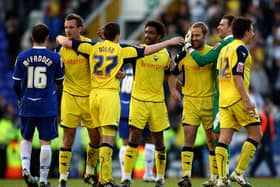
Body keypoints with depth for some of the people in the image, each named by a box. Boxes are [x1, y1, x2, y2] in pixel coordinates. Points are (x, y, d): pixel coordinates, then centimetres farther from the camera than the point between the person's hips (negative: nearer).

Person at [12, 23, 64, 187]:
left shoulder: (22, 57, -2)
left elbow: (16, 84, 2)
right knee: (45, 142, 3)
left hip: (27, 106, 2)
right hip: (48, 106, -2)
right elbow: (59, 81, 8)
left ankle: (25, 168, -2)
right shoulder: (55, 58, -6)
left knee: (26, 139, 18)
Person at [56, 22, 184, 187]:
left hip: (94, 93, 5)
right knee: (108, 139, -8)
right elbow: (146, 51, 0)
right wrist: (170, 42, 9)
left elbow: (67, 42, 9)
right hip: (110, 94, -5)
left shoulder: (93, 47, 8)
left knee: (104, 137, 14)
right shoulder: (121, 49, 0)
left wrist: (60, 38, 32)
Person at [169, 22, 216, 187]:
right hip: (190, 100, 0)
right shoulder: (183, 55, 1)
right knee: (188, 137, -11)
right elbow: (173, 73, 15)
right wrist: (173, 89, 2)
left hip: (210, 101, 0)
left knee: (212, 139, 6)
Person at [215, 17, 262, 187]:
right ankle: (239, 173, -5)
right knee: (256, 134, 0)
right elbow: (237, 76, -17)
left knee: (224, 138, 2)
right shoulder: (240, 48, -8)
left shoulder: (225, 49, 18)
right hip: (238, 99, -8)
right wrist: (247, 100, -20)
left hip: (224, 100, 8)